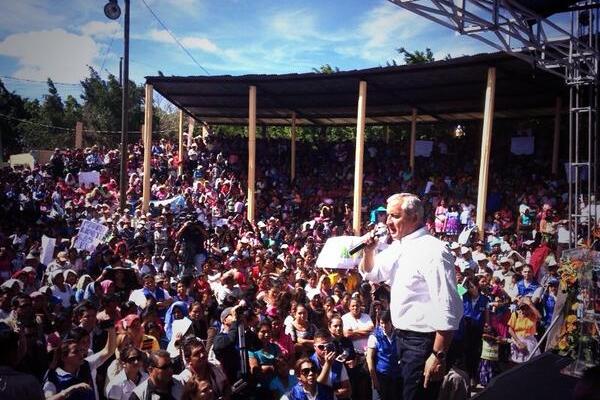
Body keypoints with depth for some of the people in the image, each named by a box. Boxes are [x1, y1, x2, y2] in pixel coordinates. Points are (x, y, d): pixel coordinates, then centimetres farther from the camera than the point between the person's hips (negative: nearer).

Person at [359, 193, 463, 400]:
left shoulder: (432, 251, -21)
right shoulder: (397, 247, 7)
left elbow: (447, 309, -25)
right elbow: (371, 273, 21)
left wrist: (438, 355, -25)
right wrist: (368, 250, 1)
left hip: (423, 342, -9)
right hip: (404, 337, 9)